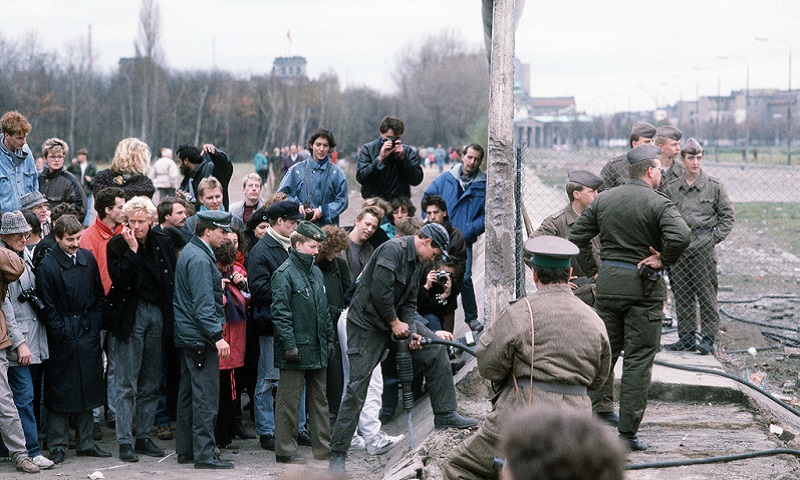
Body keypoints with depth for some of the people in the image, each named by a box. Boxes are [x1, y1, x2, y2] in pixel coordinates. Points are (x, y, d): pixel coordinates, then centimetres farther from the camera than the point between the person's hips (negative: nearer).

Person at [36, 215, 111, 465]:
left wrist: (95, 324, 3)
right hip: (63, 338, -5)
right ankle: (57, 446, 9)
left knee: (88, 388, 10)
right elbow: (47, 308, -10)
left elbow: (98, 294, 13)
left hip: (88, 333, 5)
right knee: (60, 390, 0)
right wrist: (63, 334, -12)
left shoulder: (88, 258, 5)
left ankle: (85, 442, 19)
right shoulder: (47, 266, -12)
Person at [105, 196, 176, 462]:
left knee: (151, 382, 8)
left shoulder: (162, 243, 6)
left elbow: (172, 279, 10)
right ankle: (125, 442, 0)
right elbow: (118, 278, -17)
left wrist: (170, 314, 3)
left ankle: (143, 437, 16)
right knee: (126, 383, -3)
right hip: (130, 314, -4)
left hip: (157, 312, 4)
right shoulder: (117, 245, -4)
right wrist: (132, 249, -19)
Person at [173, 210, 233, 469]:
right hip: (200, 337, -11)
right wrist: (217, 336, -23)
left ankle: (185, 450, 21)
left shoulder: (189, 251, 15)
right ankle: (204, 453, -7)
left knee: (188, 394, 14)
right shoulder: (199, 259, -17)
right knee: (206, 396, -8)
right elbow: (203, 304, -22)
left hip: (187, 335, 11)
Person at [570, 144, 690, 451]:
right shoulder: (658, 204, -10)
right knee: (638, 360, 2)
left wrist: (592, 271, 12)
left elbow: (577, 236, 8)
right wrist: (663, 261, -11)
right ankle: (627, 433, 3)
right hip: (644, 287, -5)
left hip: (607, 283, 5)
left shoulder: (604, 199, 8)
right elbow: (680, 236, -26)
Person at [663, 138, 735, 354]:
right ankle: (686, 337, 15)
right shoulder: (671, 189, 10)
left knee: (706, 293, -3)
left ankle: (708, 338, 3)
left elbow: (727, 217, 5)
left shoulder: (714, 186, 2)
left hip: (703, 248, -3)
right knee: (681, 294, 7)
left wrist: (712, 239, -4)